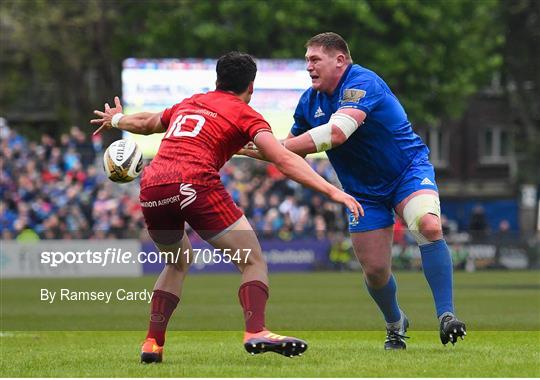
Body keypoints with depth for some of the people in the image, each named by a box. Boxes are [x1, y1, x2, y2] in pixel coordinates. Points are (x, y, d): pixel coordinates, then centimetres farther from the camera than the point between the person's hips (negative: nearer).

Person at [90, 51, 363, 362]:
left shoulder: (187, 105, 29)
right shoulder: (245, 115, 12)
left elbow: (145, 123, 47)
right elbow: (284, 159, -2)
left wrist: (116, 120, 69)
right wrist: (332, 191, -7)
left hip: (150, 191, 6)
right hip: (194, 185, -6)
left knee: (178, 263, 29)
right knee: (253, 261, -1)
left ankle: (153, 343, 22)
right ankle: (256, 332, -23)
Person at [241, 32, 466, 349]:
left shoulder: (362, 83, -25)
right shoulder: (310, 101, 0)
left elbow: (336, 133, -39)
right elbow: (292, 152, 11)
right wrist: (251, 150, -8)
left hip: (409, 171, -6)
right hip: (364, 191, 6)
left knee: (429, 226, -34)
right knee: (375, 269, 1)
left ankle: (446, 315, -28)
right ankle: (395, 324, 31)